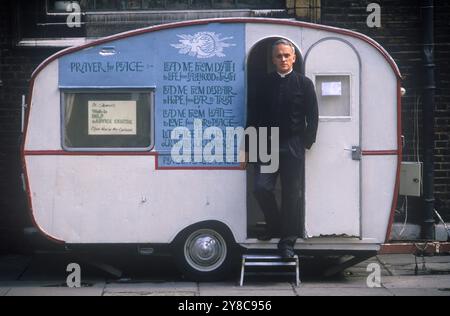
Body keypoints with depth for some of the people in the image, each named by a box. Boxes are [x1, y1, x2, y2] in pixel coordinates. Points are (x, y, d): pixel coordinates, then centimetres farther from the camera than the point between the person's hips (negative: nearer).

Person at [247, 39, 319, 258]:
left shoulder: (304, 84, 5)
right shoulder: (264, 85, 9)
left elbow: (312, 116, 4)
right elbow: (253, 116, 9)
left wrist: (307, 141, -5)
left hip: (293, 147, -1)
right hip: (267, 145, 1)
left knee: (292, 194, 1)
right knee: (261, 188, -9)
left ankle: (287, 242, 8)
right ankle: (274, 226, 16)